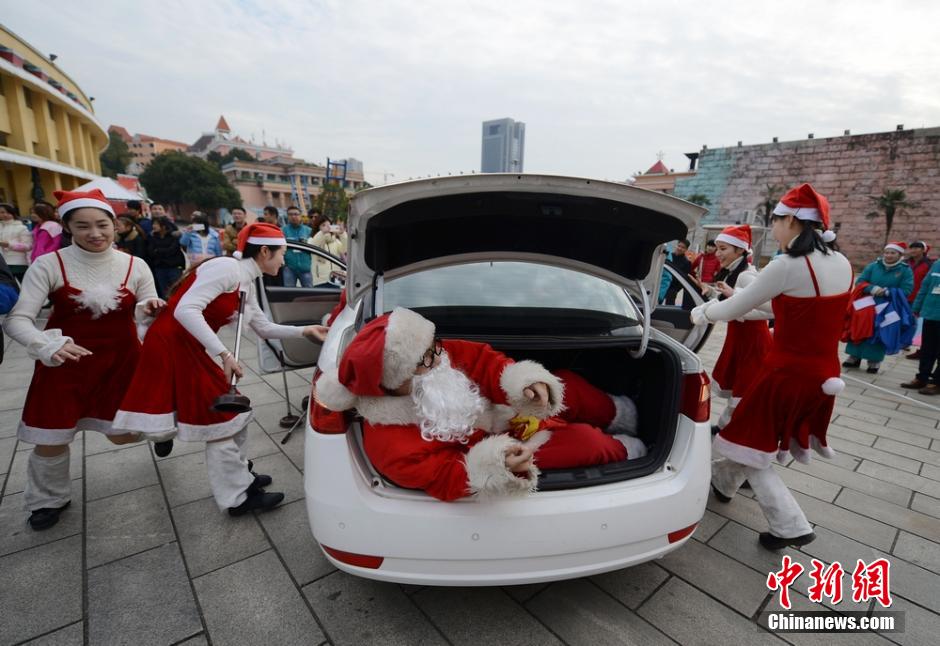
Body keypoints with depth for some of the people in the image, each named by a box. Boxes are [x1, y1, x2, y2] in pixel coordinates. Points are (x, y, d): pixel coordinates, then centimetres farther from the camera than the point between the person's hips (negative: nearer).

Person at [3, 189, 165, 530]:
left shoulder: (135, 265, -9)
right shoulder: (49, 265, -14)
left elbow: (143, 315, 0)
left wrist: (150, 309, -25)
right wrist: (49, 347, -37)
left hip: (121, 359, 1)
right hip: (65, 363, 0)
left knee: (123, 434, 9)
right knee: (51, 439, 6)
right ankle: (49, 499, 36)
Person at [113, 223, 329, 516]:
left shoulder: (245, 285, 9)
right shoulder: (227, 268, -19)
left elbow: (264, 328, 18)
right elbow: (185, 310, -28)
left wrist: (304, 331, 13)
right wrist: (224, 354, -31)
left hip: (192, 350, 9)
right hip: (171, 345, -9)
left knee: (232, 414, 15)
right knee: (220, 424, -2)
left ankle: (240, 477, 31)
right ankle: (238, 498, 12)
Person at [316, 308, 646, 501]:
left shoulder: (430, 358, -15)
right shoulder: (390, 443, -31)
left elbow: (483, 362, -18)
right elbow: (444, 479, -30)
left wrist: (524, 382, -38)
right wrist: (490, 472, -50)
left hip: (507, 412, 7)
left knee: (565, 385, 2)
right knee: (583, 441, -14)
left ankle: (614, 414, 34)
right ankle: (620, 449, 23)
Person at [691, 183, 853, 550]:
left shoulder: (788, 266, -21)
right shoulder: (842, 264, 4)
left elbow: (734, 309, -12)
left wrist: (702, 313, 8)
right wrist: (744, 306, 22)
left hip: (789, 373, -8)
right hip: (824, 374, 8)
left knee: (752, 445, 9)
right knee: (754, 436, 25)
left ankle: (792, 527, 11)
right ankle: (724, 483, 43)